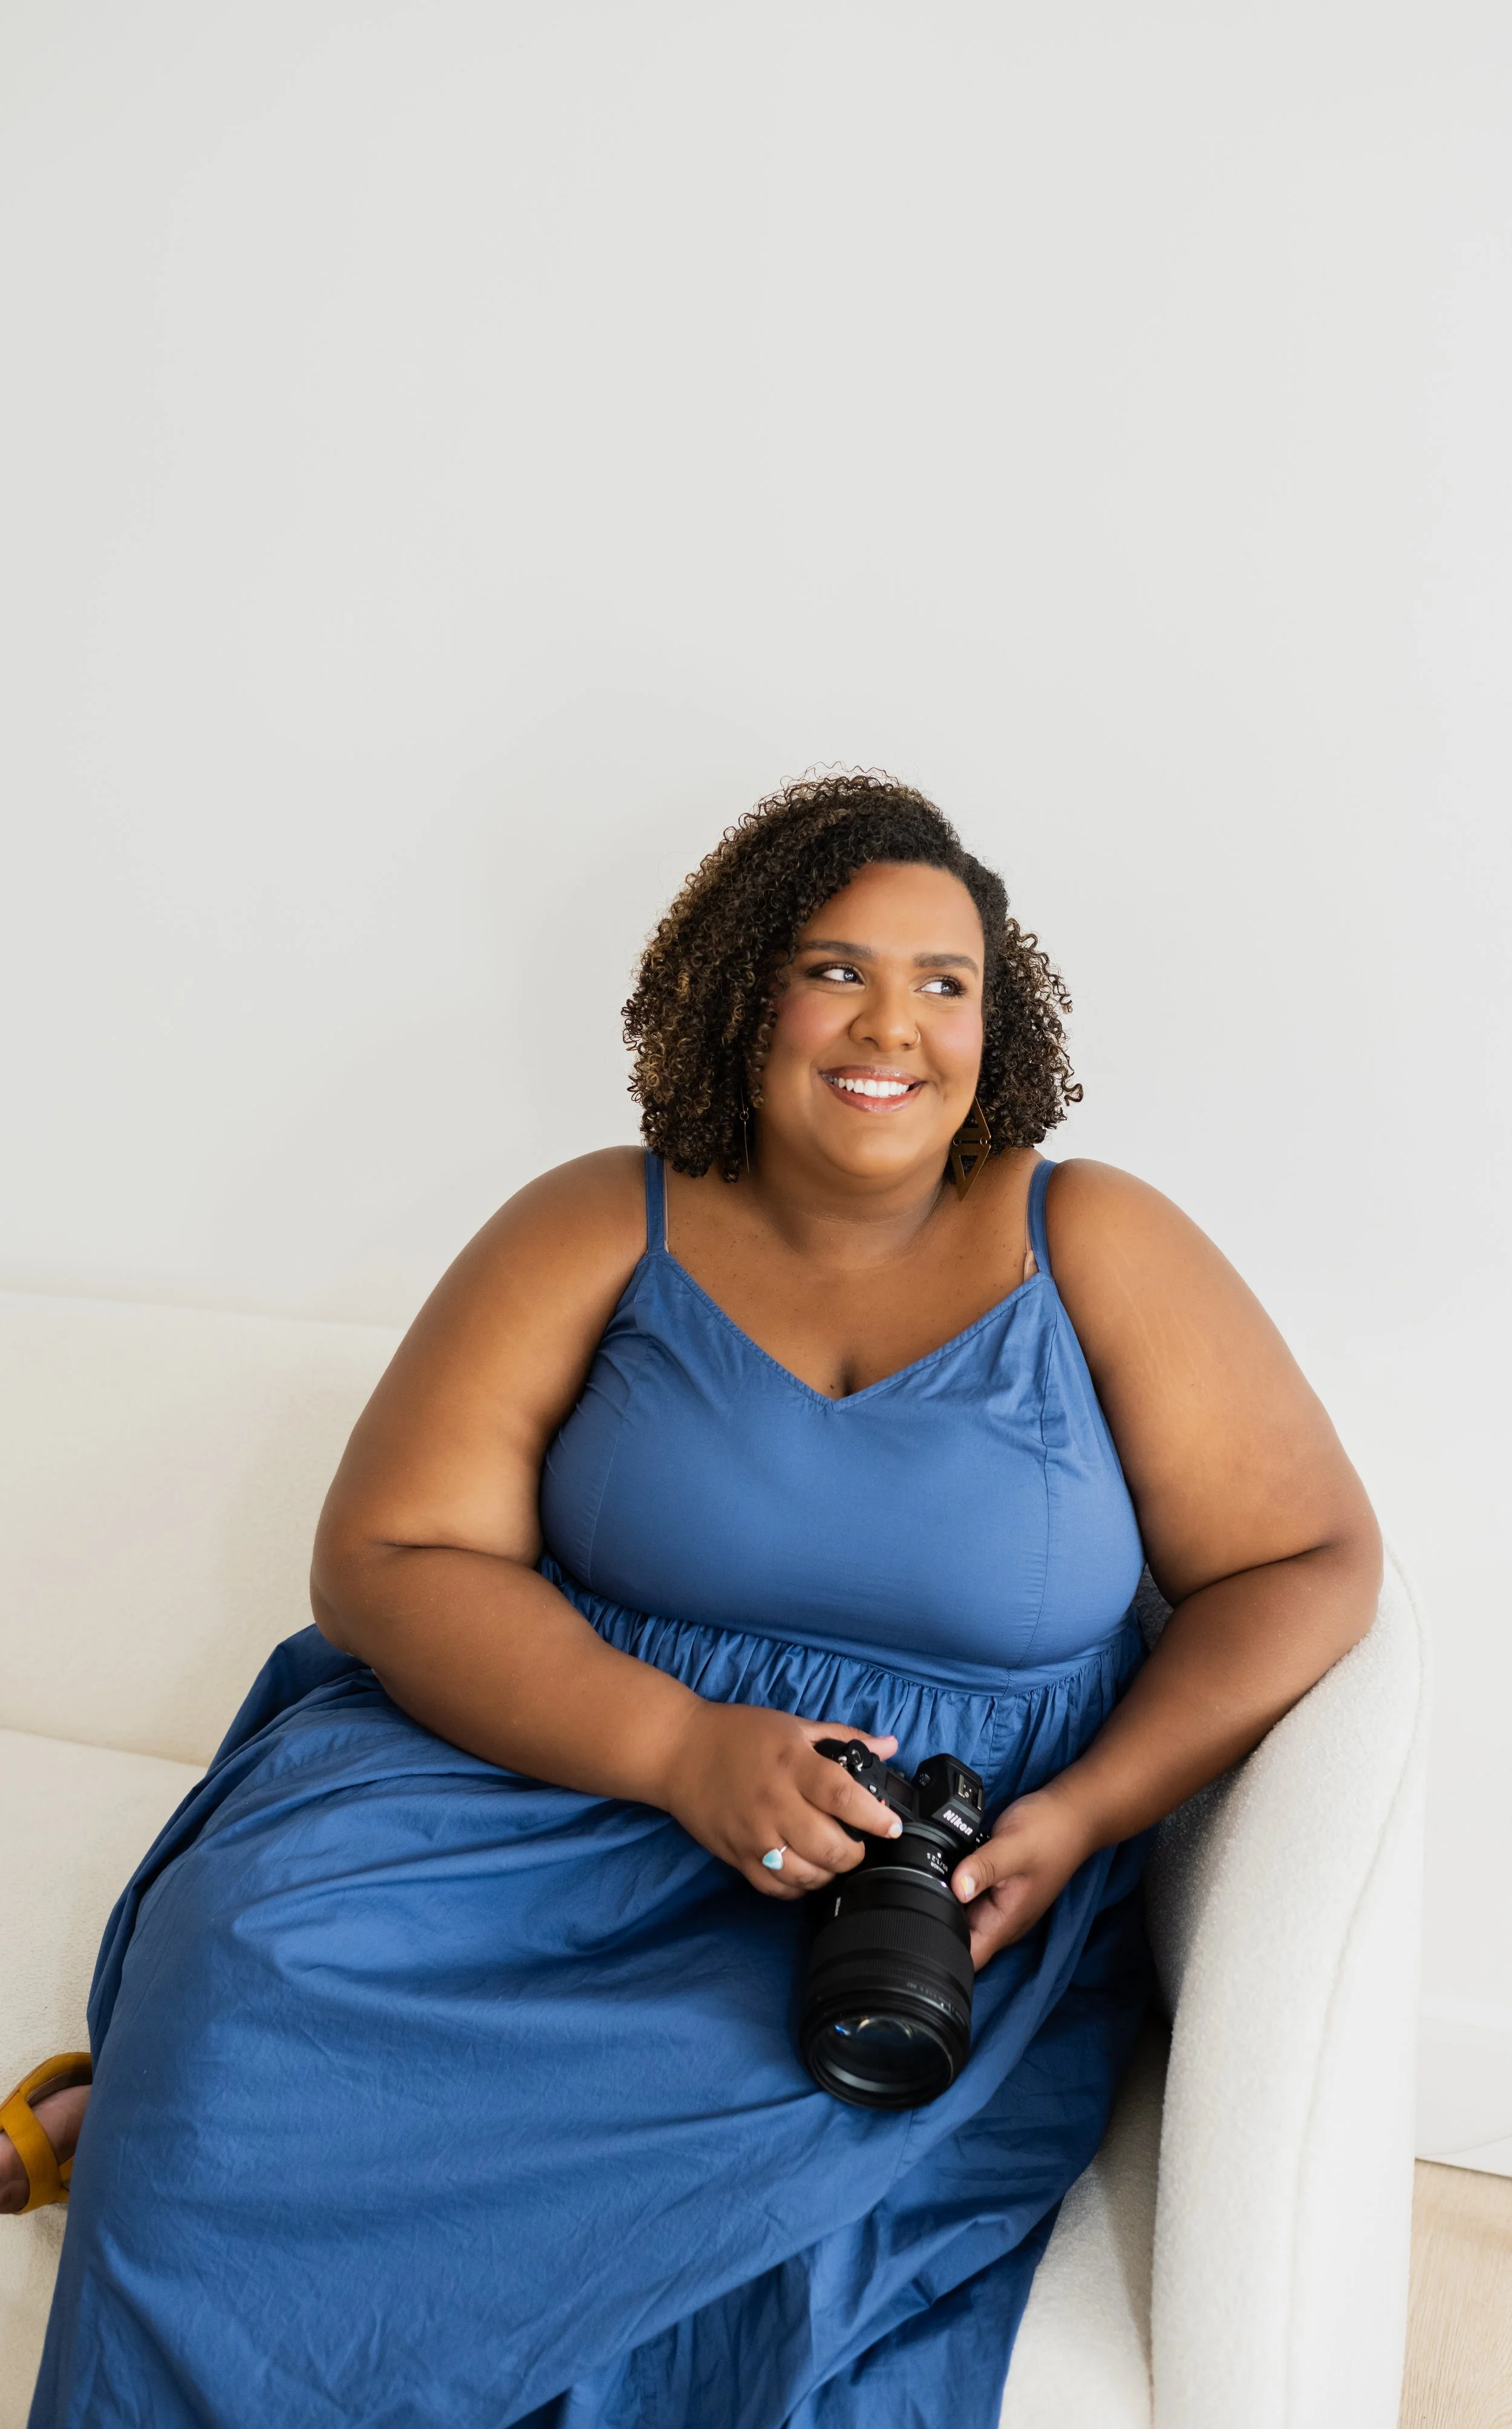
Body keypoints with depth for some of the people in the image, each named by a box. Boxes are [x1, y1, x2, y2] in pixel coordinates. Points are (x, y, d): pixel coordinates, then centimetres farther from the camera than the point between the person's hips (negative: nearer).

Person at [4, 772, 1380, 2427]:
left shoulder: (1096, 1250, 1)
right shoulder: (600, 1231, 0)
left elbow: (1310, 1561, 2)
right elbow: (386, 1558, -4)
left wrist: (1083, 1817, -14)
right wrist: (682, 1748, -19)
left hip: (949, 1882, 1)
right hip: (565, 1773, 0)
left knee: (831, 2151, -30)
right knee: (260, 1953, -28)